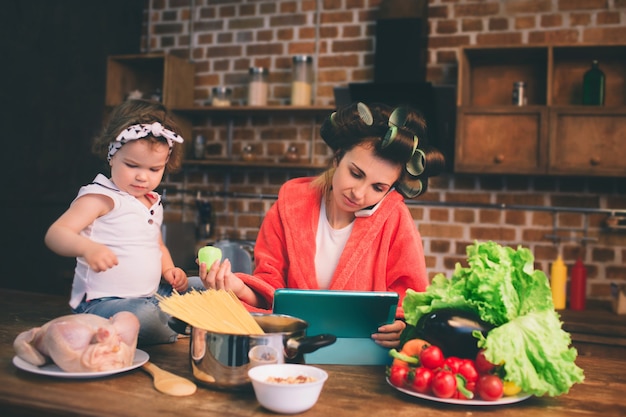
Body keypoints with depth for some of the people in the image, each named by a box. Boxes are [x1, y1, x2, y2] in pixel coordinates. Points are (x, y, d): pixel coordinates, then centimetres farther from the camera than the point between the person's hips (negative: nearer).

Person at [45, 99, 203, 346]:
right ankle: (173, 338, -5)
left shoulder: (154, 203, 15)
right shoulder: (100, 197, -10)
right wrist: (87, 248, -39)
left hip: (150, 296, 8)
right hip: (102, 303, -8)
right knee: (143, 314, -35)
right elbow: (55, 234, -19)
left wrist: (169, 270, 9)